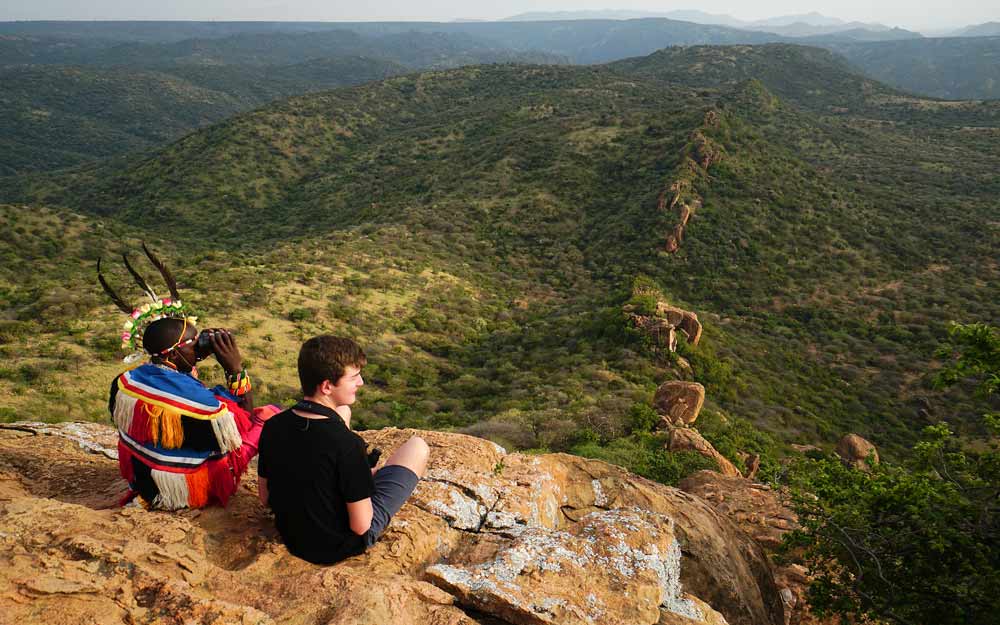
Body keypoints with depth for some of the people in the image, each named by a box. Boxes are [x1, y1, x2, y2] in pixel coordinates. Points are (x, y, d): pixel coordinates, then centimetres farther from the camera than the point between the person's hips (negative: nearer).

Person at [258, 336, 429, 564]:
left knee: (342, 412, 13)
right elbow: (360, 526, -25)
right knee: (417, 446, 4)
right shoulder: (347, 444, -33)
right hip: (340, 547, -6)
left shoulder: (272, 427, -14)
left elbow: (265, 498, 0)